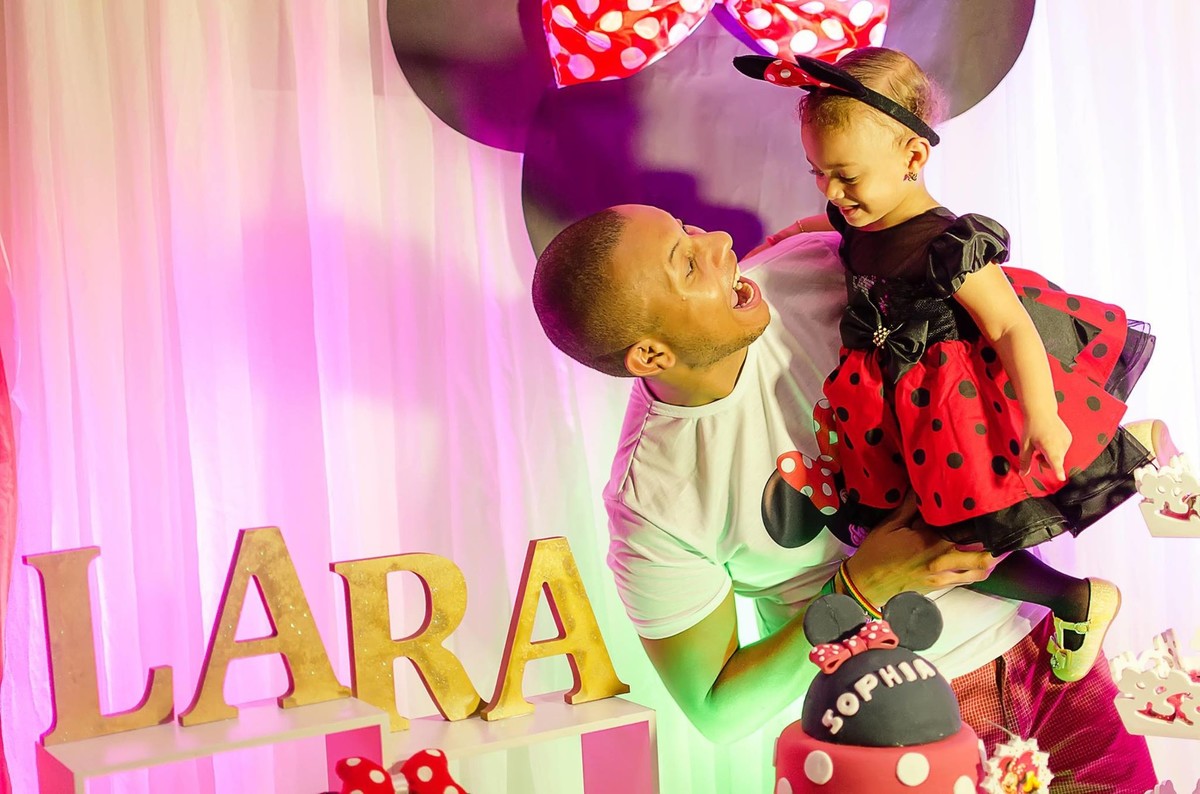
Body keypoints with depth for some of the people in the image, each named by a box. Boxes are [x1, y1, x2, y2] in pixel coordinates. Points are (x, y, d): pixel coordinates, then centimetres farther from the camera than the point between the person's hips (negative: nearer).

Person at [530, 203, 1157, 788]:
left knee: (1127, 778, 8)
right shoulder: (651, 504, -24)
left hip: (1033, 620, 4)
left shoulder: (816, 265, -14)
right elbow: (716, 711, -13)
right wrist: (861, 589, -22)